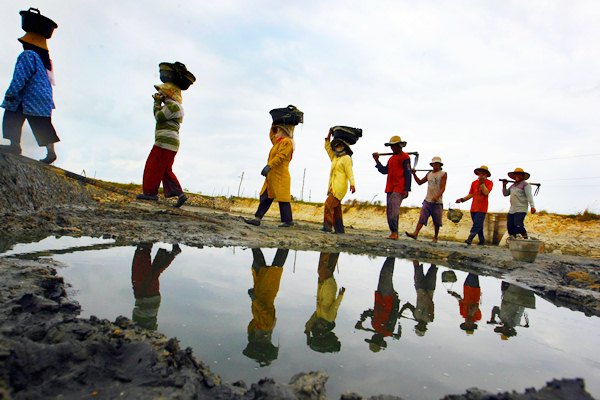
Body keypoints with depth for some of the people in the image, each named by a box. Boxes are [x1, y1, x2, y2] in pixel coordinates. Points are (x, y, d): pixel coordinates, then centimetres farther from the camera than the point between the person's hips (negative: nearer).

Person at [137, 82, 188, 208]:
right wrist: (158, 103, 21)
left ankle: (150, 192, 4)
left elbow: (159, 117, -13)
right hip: (171, 144, 10)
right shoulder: (174, 106, 23)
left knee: (154, 167, -2)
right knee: (165, 171, 8)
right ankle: (179, 193, -1)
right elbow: (161, 117, 25)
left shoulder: (172, 105, -10)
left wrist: (157, 102, -1)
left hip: (165, 143, -10)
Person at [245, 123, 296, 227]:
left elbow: (280, 157, -22)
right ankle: (257, 218, 7)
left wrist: (269, 166, -30)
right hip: (272, 176, 10)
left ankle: (287, 221, 0)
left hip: (280, 177, -10)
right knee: (265, 197, 6)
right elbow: (271, 135, 40)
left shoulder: (286, 142, -9)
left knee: (282, 199, -6)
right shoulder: (278, 141, 20)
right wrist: (274, 125, 28)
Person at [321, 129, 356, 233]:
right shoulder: (334, 157, 21)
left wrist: (352, 184, -24)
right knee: (336, 209, 8)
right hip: (332, 186, 8)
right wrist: (329, 134, 22)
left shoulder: (346, 158, -3)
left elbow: (349, 172, -13)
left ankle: (327, 226, -19)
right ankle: (339, 229, 12)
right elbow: (327, 147, 28)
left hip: (340, 187, -8)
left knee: (329, 204, -18)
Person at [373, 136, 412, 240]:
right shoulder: (391, 158, 23)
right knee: (389, 211, 6)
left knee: (394, 210, -18)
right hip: (390, 188, 9)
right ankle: (394, 233, 10)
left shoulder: (405, 157, -3)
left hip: (399, 189, -8)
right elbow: (384, 171, 19)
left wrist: (407, 189, -15)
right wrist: (377, 161, 11)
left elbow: (407, 174, -9)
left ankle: (394, 233, -18)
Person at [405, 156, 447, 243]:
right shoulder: (429, 174, 15)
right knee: (422, 218, -11)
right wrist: (414, 174, 10)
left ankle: (435, 237, 19)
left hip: (438, 202, -3)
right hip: (427, 200, 3)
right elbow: (420, 182, 23)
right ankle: (415, 233, -20)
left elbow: (443, 187, -10)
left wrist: (437, 196, -25)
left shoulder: (443, 174, 0)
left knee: (436, 221, 5)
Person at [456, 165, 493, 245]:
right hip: (473, 208, 5)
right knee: (478, 226, 11)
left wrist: (482, 182, -16)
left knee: (477, 225, -14)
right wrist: (462, 199, 1)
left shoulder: (489, 182, 0)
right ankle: (482, 241, 21)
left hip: (482, 209, -5)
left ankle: (469, 240, -23)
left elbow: (486, 192, -16)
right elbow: (471, 194, 14)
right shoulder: (474, 182, 13)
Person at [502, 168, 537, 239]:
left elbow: (529, 196, -13)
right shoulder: (513, 185, 20)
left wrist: (532, 206, -23)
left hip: (521, 210, -8)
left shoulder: (525, 185, -3)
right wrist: (504, 185, 8)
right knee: (510, 226, 6)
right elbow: (505, 193, 22)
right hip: (512, 210, 8)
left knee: (518, 226, -19)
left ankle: (526, 239, -5)